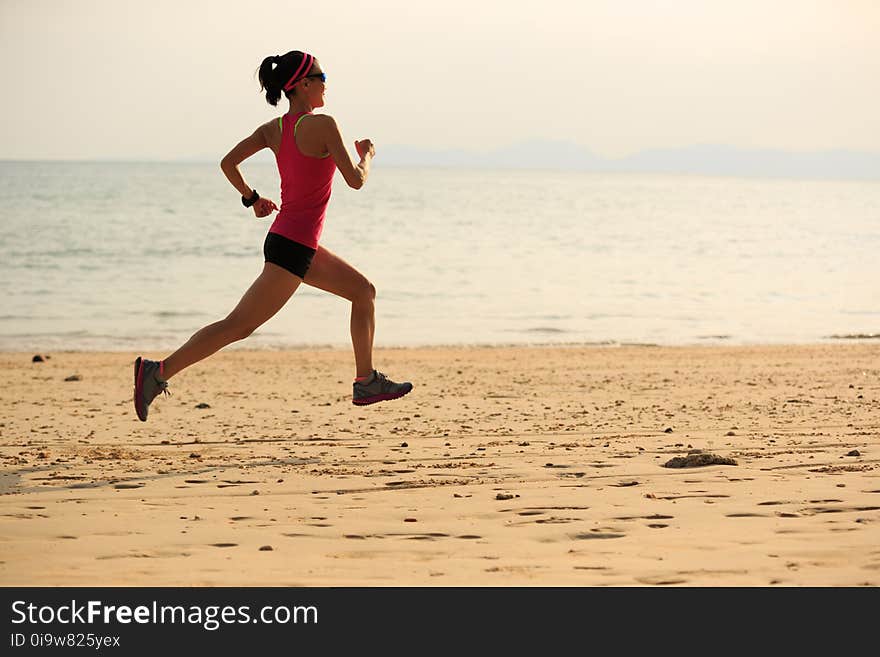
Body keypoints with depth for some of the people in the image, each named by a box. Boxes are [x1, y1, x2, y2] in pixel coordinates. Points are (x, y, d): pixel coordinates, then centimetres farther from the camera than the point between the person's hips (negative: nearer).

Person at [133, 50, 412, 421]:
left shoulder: (274, 129, 7)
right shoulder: (322, 125, -15)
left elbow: (228, 162, 4)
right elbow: (356, 180, -14)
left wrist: (251, 199, 18)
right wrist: (367, 156, 7)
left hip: (297, 243, 10)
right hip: (293, 247, -10)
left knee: (364, 291, 19)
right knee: (239, 325, -9)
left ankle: (366, 383, 21)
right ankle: (159, 372, -11)